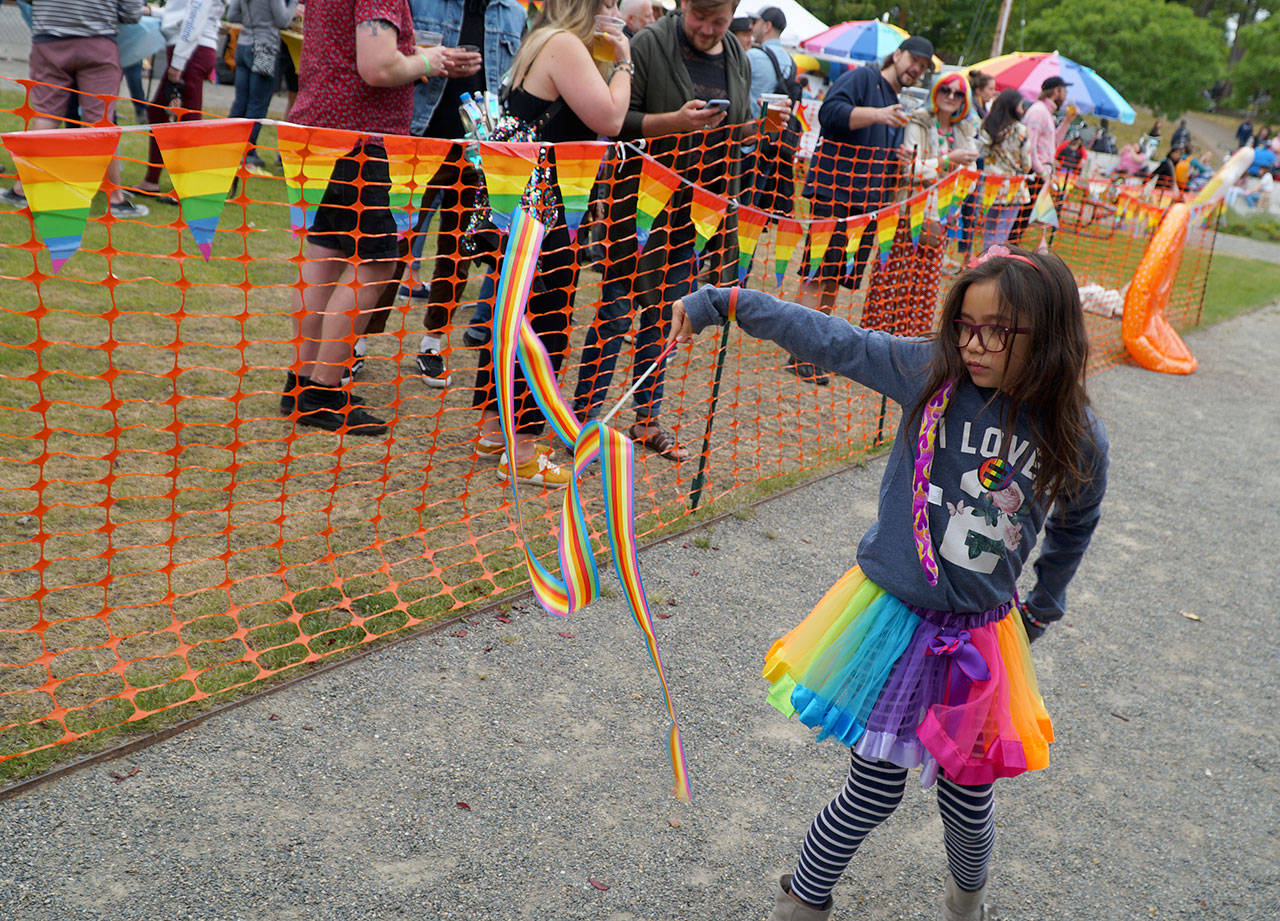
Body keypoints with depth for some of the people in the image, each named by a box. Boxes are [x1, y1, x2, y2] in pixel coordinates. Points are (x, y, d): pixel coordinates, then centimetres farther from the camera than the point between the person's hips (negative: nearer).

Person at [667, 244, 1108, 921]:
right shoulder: (930, 372, -12)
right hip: (894, 620, -1)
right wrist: (724, 302, -6)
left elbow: (1073, 527, 12)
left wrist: (1042, 608, 23)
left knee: (968, 793, 14)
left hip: (978, 638, 2)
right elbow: (827, 338, -6)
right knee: (875, 790, 5)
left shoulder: (1077, 442, -7)